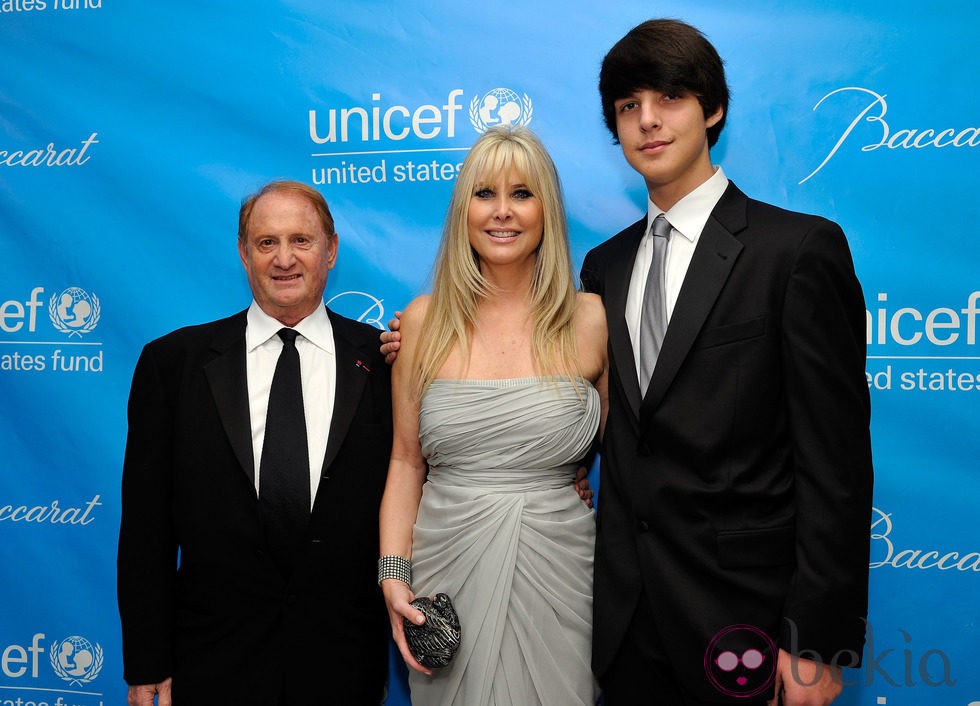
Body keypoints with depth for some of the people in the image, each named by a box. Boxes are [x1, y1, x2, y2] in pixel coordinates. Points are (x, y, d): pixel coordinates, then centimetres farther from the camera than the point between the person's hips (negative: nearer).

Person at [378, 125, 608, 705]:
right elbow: (407, 461, 4)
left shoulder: (591, 321, -3)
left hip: (556, 570, -1)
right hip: (448, 567, 1)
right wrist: (393, 573, -3)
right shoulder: (425, 321, 0)